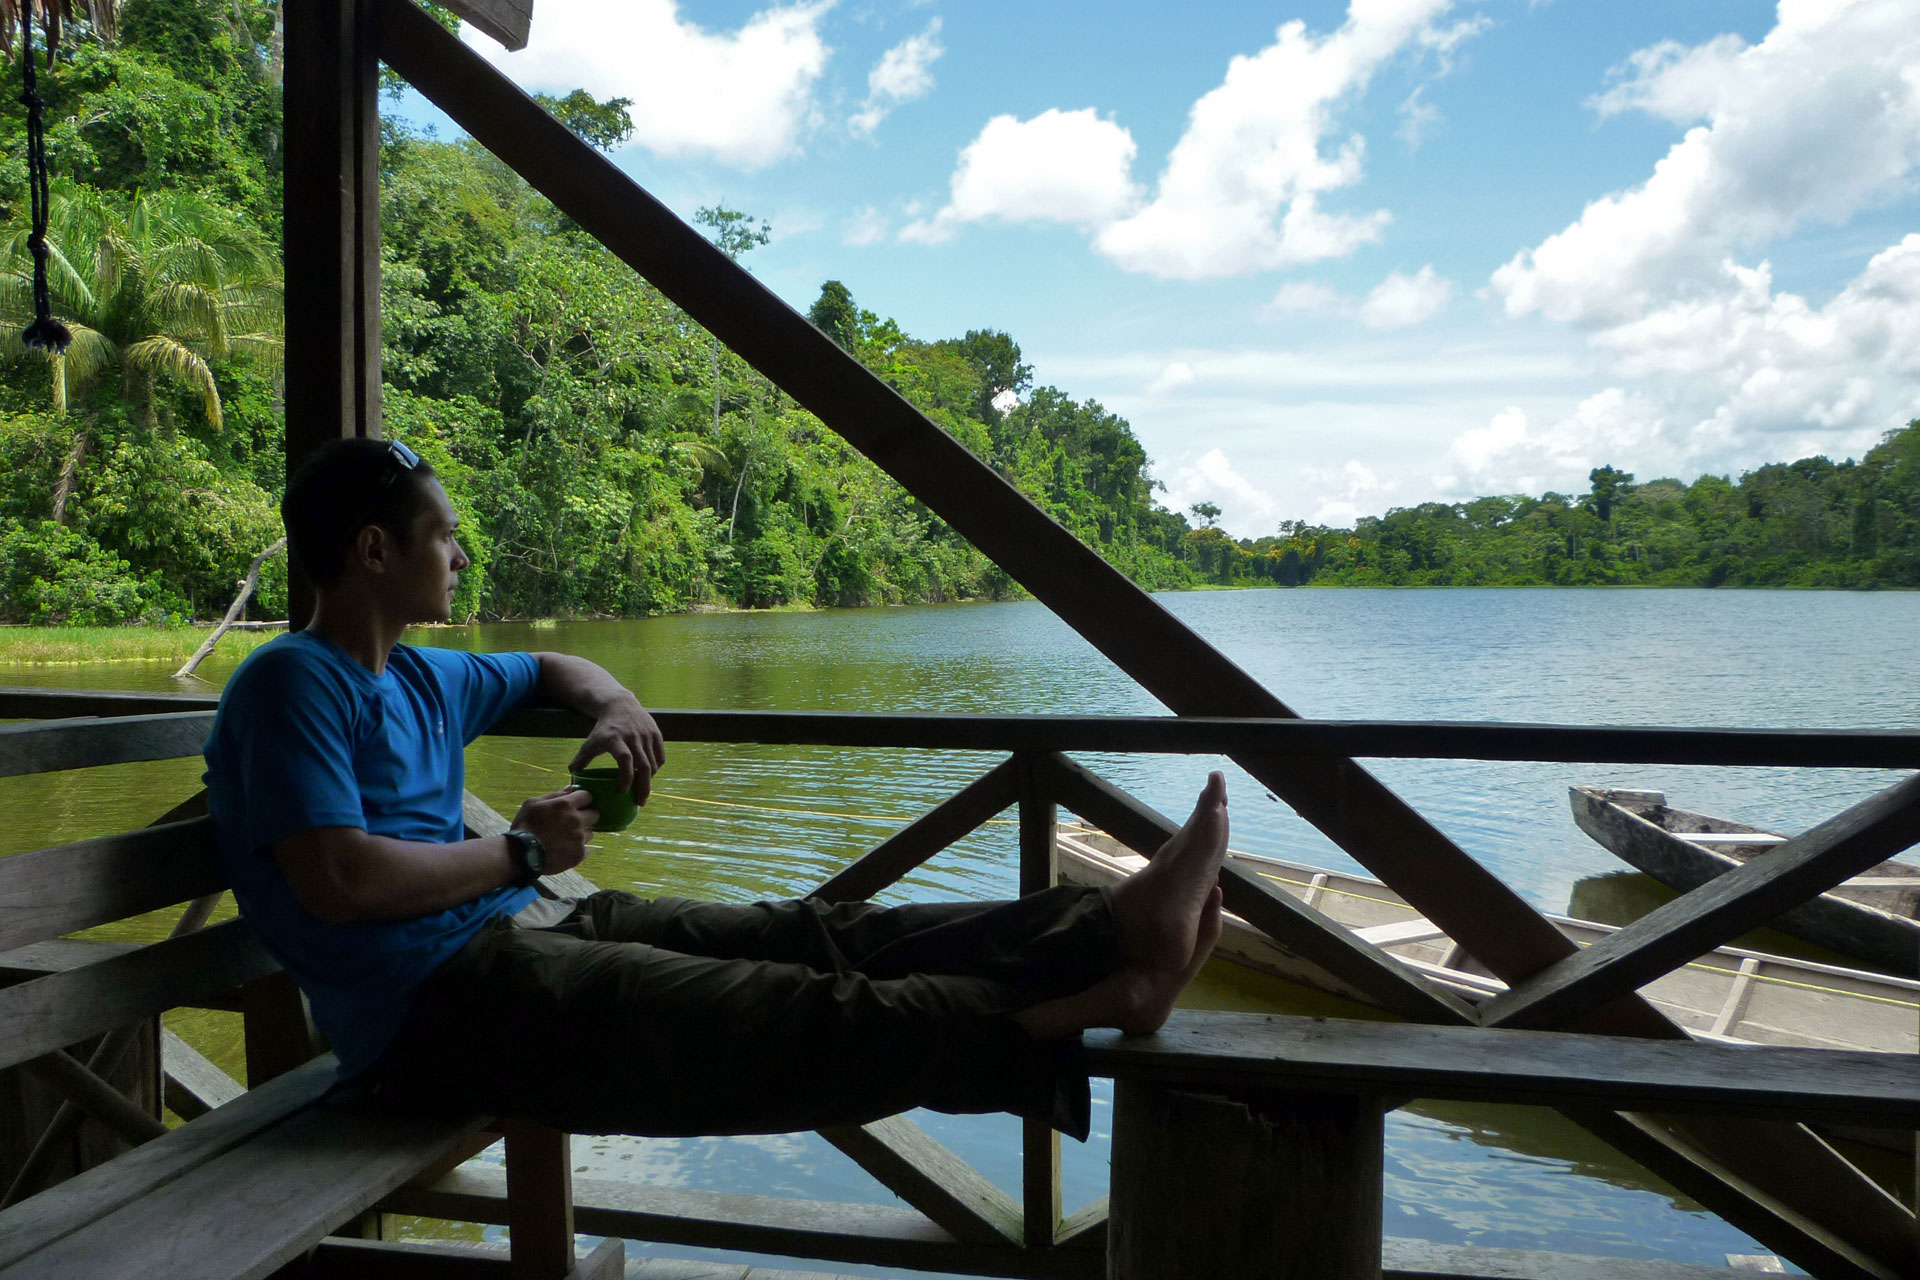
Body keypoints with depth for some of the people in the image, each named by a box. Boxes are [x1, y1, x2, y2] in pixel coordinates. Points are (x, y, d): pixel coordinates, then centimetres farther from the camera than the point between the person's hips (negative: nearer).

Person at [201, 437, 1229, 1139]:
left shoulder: (421, 677, 20)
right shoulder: (293, 680, -7)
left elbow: (552, 669, 37)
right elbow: (336, 881, -19)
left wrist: (614, 707, 13)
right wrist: (521, 851, -8)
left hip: (533, 931, 9)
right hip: (433, 1000, -9)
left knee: (817, 936, -6)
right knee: (798, 1017, -19)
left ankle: (1113, 929, -11)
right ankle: (1088, 1007, -21)